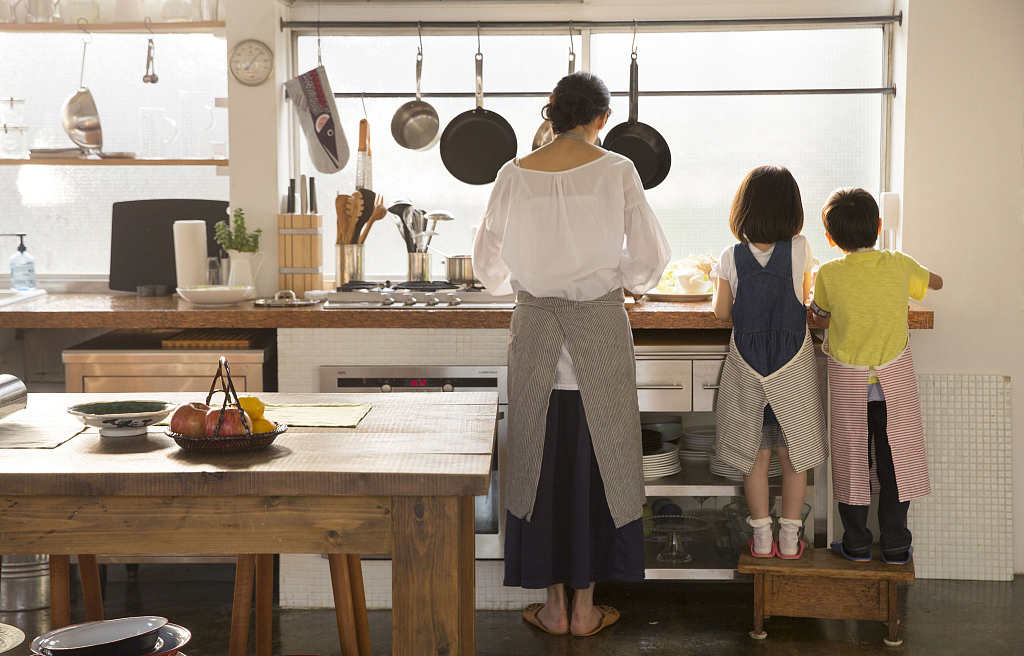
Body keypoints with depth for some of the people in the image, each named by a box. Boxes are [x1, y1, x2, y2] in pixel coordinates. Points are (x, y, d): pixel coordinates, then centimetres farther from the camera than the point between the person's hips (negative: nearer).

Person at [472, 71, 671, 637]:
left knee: (540, 464, 9)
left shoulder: (515, 176, -1)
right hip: (601, 329, -1)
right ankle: (586, 606, 15)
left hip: (535, 330, 1)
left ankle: (553, 606, 16)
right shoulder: (617, 171, -6)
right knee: (596, 463, 8)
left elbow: (487, 264, 7)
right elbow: (650, 258, -1)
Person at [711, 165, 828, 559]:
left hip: (747, 365, 0)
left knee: (756, 455, 10)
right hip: (793, 364, 0)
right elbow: (807, 297, 6)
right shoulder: (800, 249, -9)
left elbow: (722, 312, 0)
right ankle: (790, 537, 16)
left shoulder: (731, 258, -8)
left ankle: (761, 537, 15)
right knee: (793, 455, 11)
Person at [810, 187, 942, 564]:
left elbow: (819, 319, 3)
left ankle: (856, 544, 19)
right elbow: (935, 282, 15)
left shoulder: (829, 275, -11)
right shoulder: (898, 265, -6)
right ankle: (895, 545, 17)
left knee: (852, 460, 11)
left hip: (848, 384, -1)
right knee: (895, 460, 10)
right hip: (895, 381, 1)